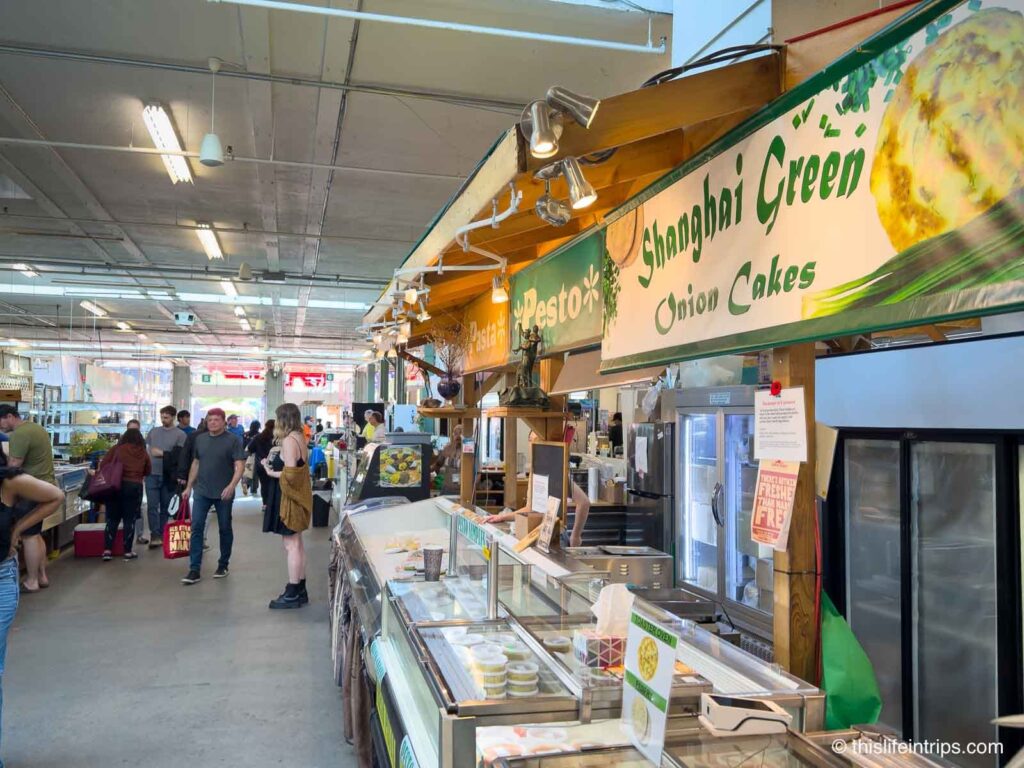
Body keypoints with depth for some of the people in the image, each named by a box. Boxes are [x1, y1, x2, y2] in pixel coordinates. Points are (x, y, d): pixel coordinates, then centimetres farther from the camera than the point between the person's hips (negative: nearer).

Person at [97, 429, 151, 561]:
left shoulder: (117, 448, 5)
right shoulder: (143, 453, 7)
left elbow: (103, 465, 1)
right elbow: (147, 471, 10)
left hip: (115, 485, 0)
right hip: (135, 487, 0)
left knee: (112, 518, 9)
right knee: (129, 519, 5)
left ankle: (107, 550, 5)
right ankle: (128, 551, 6)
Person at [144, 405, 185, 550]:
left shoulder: (180, 434, -1)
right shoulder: (153, 431, 11)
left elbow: (180, 456, -9)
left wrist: (162, 453, -11)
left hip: (168, 476, -2)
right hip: (151, 474, 2)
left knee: (165, 507, 7)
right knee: (152, 506, -6)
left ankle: (161, 535, 17)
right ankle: (155, 536, -7)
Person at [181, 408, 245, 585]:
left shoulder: (233, 440, -7)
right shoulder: (200, 439, 8)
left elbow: (240, 465, -13)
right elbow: (196, 463, 17)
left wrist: (232, 485, -26)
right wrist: (188, 486, 15)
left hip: (223, 493, -3)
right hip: (201, 492, 3)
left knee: (225, 529, 8)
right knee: (196, 528, -4)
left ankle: (223, 565, 22)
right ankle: (194, 569, -2)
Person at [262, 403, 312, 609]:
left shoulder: (289, 440, -19)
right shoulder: (299, 437, 10)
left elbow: (290, 474, -25)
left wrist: (271, 472, -11)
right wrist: (276, 463, 8)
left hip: (289, 498, -10)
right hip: (298, 496, 10)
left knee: (291, 545, -4)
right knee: (297, 544, 14)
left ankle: (292, 595, 2)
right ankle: (300, 590, 22)